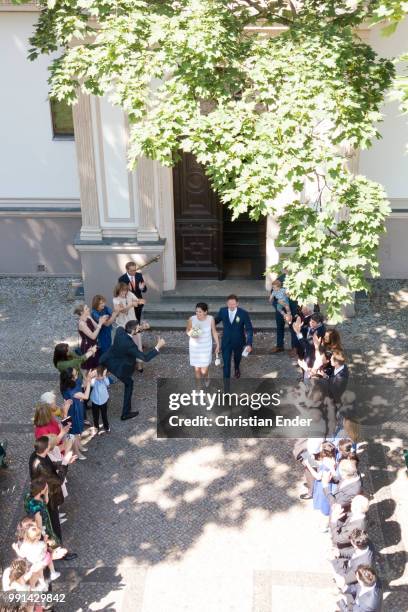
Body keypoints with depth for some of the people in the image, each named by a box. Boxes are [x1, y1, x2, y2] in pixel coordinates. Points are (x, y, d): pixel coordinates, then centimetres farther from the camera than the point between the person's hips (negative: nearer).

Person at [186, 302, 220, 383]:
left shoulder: (210, 319, -17)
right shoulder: (192, 319, -18)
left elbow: (214, 332, -2)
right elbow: (187, 331, -1)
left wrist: (217, 345, 3)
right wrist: (190, 334, -24)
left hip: (206, 347, 0)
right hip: (195, 347, 1)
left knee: (204, 371, 2)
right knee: (197, 369, 11)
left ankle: (205, 379, 39)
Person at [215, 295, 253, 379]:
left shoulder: (243, 313, -22)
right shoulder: (222, 311, -15)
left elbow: (249, 329, -19)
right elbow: (216, 320, 6)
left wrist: (249, 344, -26)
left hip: (238, 342, 1)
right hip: (226, 342, 0)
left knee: (237, 357, 28)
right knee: (226, 362, -3)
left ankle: (237, 368, 62)